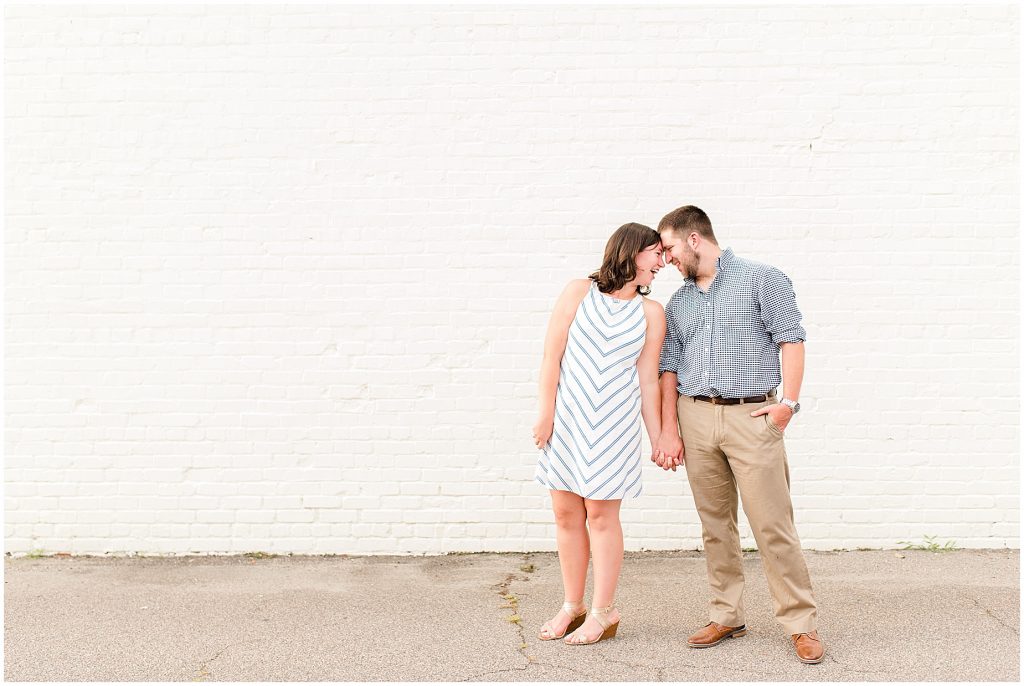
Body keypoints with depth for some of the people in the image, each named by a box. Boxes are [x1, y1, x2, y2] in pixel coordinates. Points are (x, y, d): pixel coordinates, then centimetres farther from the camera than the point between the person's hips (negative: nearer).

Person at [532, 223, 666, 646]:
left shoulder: (651, 313, 5)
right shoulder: (579, 292, 1)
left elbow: (648, 381, 7)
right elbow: (552, 356, -1)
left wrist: (658, 440, 5)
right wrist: (545, 414, -6)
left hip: (614, 421, -1)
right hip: (567, 416, 1)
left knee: (601, 515, 1)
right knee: (566, 514, 7)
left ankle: (603, 613, 15)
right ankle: (572, 607, 23)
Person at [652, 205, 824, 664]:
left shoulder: (761, 279, 2)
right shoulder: (678, 303, 17)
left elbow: (791, 340, -2)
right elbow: (669, 367, 14)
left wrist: (789, 402, -12)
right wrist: (669, 431, 6)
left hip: (752, 416, -5)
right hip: (695, 419, 5)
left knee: (773, 525, -6)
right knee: (715, 525, 9)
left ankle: (801, 624, 3)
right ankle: (726, 617, 18)